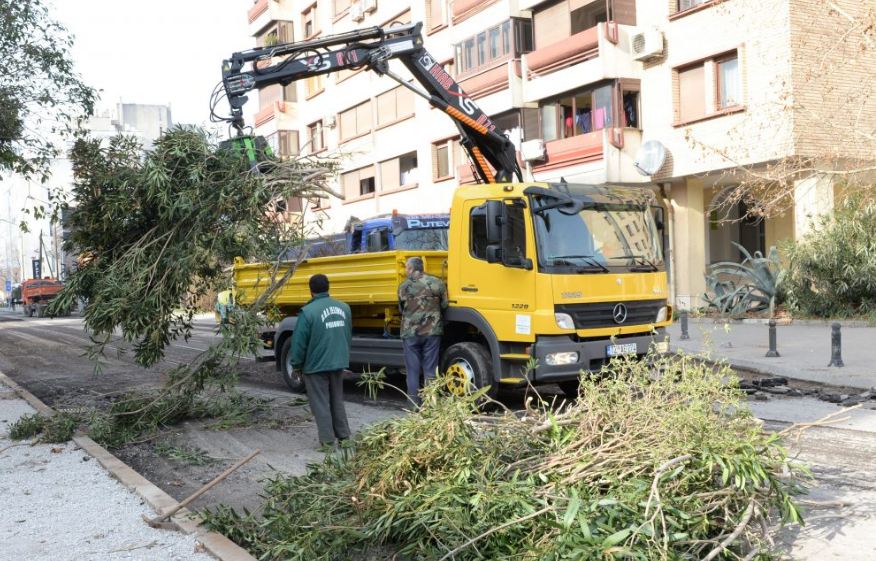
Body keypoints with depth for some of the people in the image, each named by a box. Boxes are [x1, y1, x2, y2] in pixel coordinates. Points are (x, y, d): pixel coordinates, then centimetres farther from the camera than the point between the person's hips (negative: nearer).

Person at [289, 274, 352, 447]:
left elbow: (299, 342, -13)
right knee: (337, 400, 19)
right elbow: (349, 336, 12)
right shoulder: (344, 308, 2)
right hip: (339, 363, 6)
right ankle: (343, 434, 24)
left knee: (320, 403, 5)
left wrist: (297, 365, 0)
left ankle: (327, 439, 6)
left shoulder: (308, 311, -17)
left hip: (316, 366, -6)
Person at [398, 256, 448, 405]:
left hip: (410, 332, 0)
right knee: (430, 369, 7)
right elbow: (444, 305, 4)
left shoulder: (404, 287, -1)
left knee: (413, 370, 6)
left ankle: (414, 403, 7)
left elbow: (401, 309, 9)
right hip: (432, 331, 1)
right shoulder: (436, 283, -1)